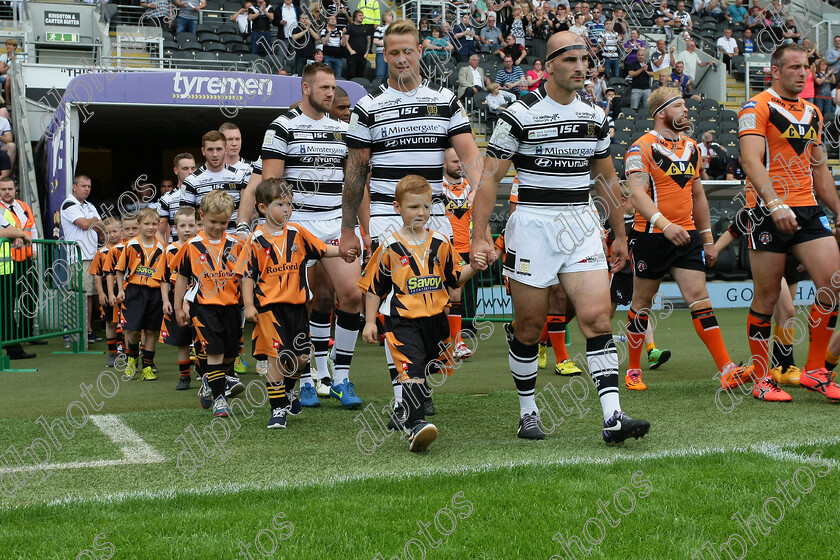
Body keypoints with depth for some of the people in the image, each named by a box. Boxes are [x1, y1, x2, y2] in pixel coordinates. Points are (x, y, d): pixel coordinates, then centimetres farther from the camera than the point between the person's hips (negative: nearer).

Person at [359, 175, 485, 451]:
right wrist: (370, 322, 0)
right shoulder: (390, 246, -2)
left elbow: (455, 278, 14)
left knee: (428, 370, 16)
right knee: (411, 369, -21)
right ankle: (415, 425, -27)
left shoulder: (440, 243, 7)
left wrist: (473, 267, -6)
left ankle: (408, 411, 39)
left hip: (435, 319, 5)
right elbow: (373, 286, 4)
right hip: (402, 321, -4)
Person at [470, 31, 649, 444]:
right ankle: (527, 413, 21)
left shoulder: (595, 117, 9)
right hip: (532, 227, -3)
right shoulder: (520, 115, -6)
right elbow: (489, 178, -7)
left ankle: (613, 418, -11)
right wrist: (479, 237, -15)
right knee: (530, 327, 3)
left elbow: (606, 179, 20)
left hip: (582, 227, 4)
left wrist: (620, 235, 20)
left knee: (597, 318, -9)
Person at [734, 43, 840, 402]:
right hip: (769, 212, -6)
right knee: (766, 299, 0)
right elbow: (751, 160, -18)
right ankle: (761, 380, 11)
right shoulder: (757, 108, -5)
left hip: (808, 210, 6)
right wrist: (775, 204, -30)